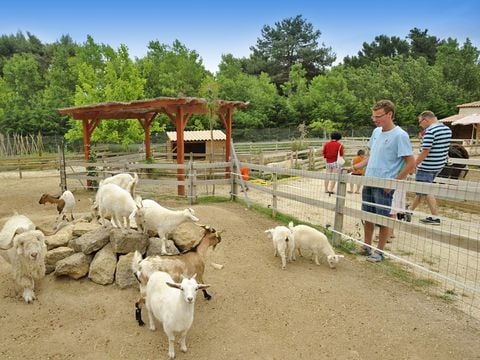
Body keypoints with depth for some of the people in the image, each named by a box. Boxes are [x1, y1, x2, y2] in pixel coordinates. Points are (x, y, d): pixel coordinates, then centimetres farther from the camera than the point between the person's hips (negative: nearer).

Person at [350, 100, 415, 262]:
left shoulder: (400, 135, -13)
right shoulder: (376, 132, 8)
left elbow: (411, 163, -13)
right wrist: (358, 166, 5)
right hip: (368, 182, 7)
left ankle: (379, 252, 20)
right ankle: (366, 247, 31)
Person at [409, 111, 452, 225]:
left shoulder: (430, 131, -20)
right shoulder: (447, 129, 8)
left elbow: (425, 151, -22)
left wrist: (414, 165, -15)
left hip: (427, 167, -9)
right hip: (439, 165, 9)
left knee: (426, 191, 3)